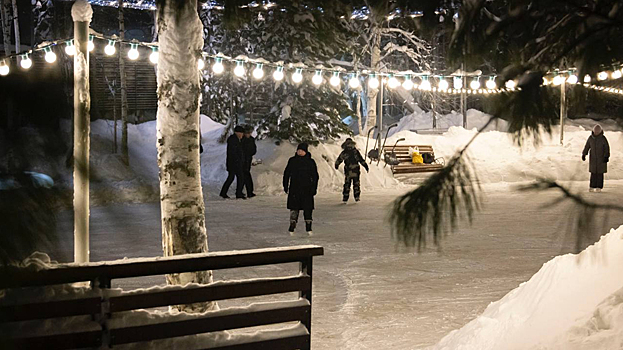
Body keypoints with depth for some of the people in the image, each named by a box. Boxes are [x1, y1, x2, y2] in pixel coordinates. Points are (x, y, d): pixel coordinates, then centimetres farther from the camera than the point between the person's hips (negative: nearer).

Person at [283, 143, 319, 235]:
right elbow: (286, 174, 11)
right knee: (294, 207, 1)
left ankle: (308, 228, 7)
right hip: (294, 188, 1)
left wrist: (314, 188, -1)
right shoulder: (292, 161, 4)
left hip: (307, 188, -1)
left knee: (308, 208, -1)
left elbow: (315, 176, 5)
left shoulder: (311, 162, 2)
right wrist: (286, 186, 7)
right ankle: (292, 227, 8)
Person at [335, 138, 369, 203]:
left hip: (348, 171, 1)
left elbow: (338, 160, 9)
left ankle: (345, 198, 3)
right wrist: (366, 166, -3)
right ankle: (357, 196, 5)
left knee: (347, 185, 6)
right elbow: (361, 160, -8)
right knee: (356, 184, 10)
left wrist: (336, 165, 28)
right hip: (356, 171, -1)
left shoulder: (343, 153, 0)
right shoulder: (355, 151, -4)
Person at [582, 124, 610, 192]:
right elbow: (587, 146, 4)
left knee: (600, 173, 0)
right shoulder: (590, 138, -2)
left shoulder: (603, 138, -11)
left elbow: (607, 148, -10)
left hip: (601, 158, -3)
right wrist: (584, 155, -4)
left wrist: (606, 157, -19)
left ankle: (599, 187, 4)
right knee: (593, 173, 2)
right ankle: (592, 187, 4)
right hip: (593, 158, 3)